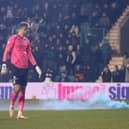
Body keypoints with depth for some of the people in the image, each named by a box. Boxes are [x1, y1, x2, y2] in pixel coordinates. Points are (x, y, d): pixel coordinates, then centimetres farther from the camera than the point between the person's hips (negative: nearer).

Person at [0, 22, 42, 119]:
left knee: (23, 91, 3)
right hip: (16, 66, -6)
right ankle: (11, 107, 13)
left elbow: (29, 54, 20)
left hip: (25, 67, 6)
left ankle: (20, 113, 5)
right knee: (17, 88, -12)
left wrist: (36, 67, 14)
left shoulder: (27, 40, 16)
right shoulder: (13, 38, -2)